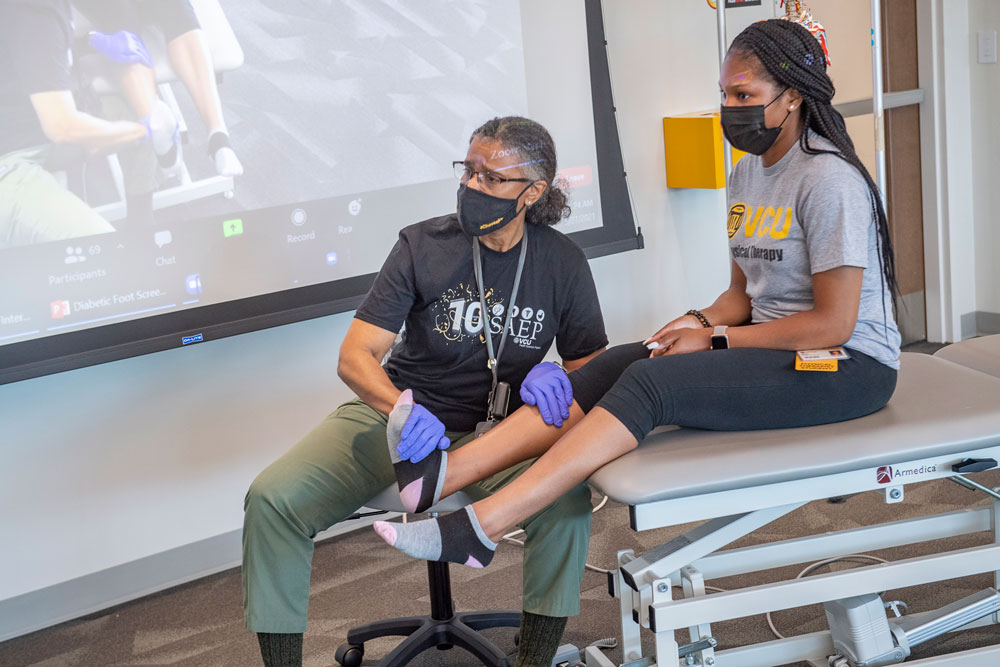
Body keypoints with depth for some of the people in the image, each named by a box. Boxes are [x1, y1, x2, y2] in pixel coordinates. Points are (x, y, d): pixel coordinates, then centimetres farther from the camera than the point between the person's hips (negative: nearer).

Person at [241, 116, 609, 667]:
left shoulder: (562, 262, -2)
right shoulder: (424, 244, -6)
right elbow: (355, 357, -10)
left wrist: (549, 376, -22)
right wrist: (403, 409, -32)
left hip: (496, 431, 0)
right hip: (401, 412, 1)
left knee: (568, 501, -32)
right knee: (273, 498, -21)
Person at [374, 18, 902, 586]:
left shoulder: (829, 180, -16)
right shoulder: (748, 174, 13)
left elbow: (833, 324, -19)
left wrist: (716, 341, -16)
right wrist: (699, 321, -5)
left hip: (849, 367, -8)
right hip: (775, 345, 8)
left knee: (651, 382, -28)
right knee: (615, 365, -14)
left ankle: (481, 528, -35)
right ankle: (444, 473, -28)